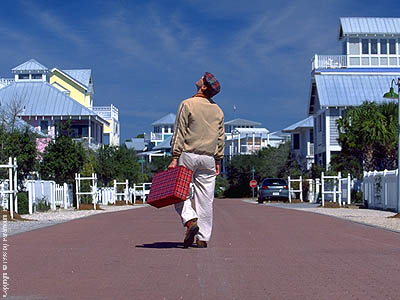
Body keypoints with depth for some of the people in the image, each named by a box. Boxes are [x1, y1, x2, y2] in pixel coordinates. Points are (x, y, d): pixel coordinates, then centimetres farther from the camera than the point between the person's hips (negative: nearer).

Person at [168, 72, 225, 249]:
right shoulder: (218, 110, 11)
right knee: (205, 199, 5)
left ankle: (190, 220, -20)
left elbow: (180, 133, -9)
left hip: (188, 155, -4)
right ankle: (203, 238, 5)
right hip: (208, 158, 5)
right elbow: (221, 138, 11)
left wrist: (175, 158, -10)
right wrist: (217, 161, 15)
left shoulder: (187, 105, -4)